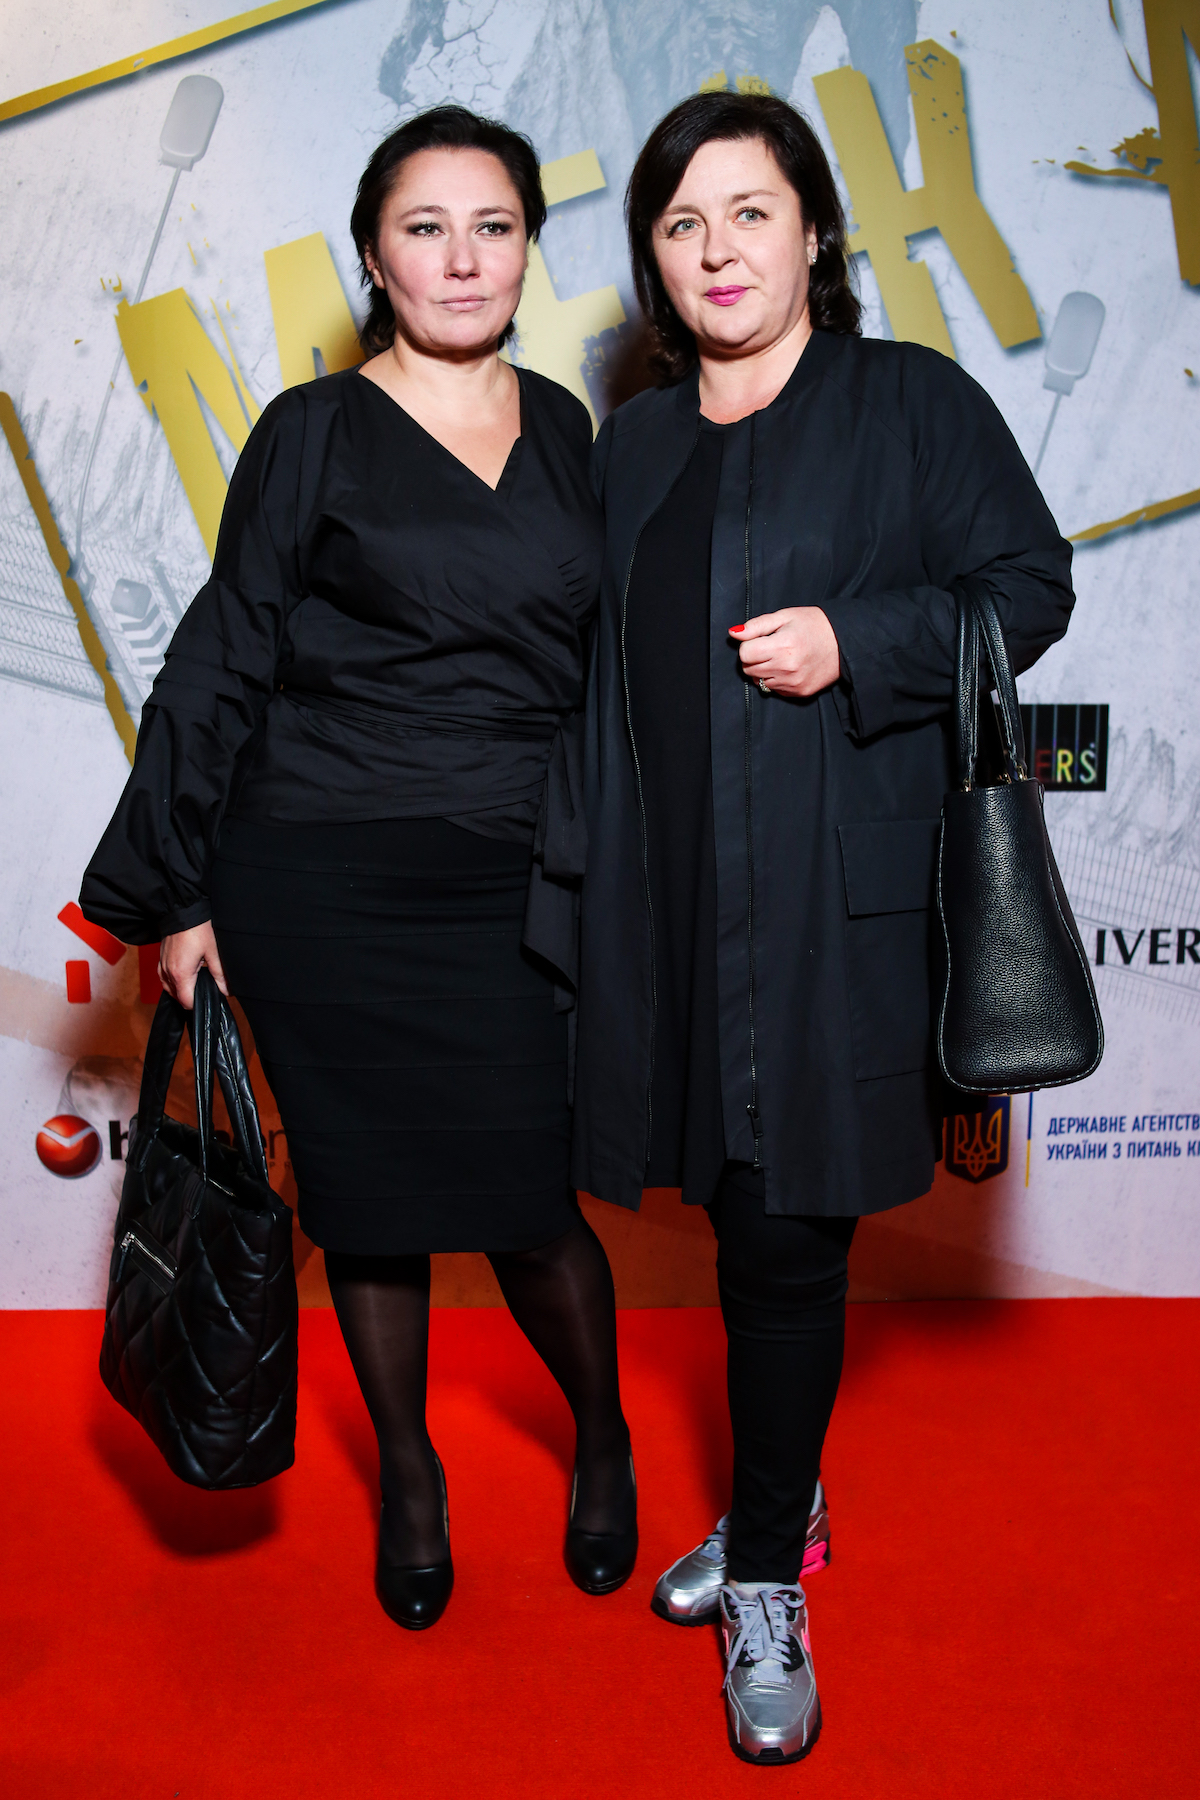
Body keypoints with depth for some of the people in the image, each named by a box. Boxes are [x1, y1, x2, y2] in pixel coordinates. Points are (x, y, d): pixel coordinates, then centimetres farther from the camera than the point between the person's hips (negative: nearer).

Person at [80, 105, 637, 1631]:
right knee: (369, 1200, 10)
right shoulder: (313, 434, -1)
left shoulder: (560, 427, 10)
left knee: (527, 1205, 2)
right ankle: (406, 1472, 35)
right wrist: (179, 890, 0)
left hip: (510, 888, 2)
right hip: (323, 880, -2)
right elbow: (223, 665, 2)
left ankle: (603, 1438, 33)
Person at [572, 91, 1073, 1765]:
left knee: (787, 1234, -2)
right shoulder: (632, 445, 18)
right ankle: (784, 1504, 33)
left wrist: (852, 641, -15)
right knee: (740, 1214, 12)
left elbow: (1029, 588, 1)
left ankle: (765, 1577, 16)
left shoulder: (915, 401, 3)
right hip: (671, 895, 5)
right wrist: (594, 873, 13)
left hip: (834, 897, -4)